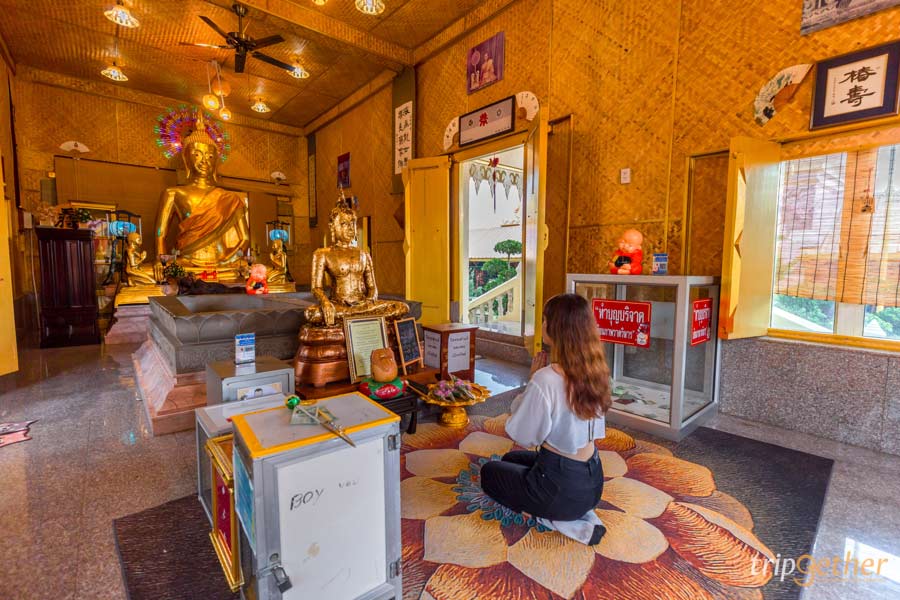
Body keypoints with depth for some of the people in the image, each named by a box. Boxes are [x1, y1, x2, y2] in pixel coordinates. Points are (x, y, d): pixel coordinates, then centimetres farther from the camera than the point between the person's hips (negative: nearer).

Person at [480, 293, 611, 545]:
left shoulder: (546, 380, -30)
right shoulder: (595, 370, -6)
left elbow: (521, 435, -16)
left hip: (562, 486, -7)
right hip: (592, 480, 7)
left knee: (489, 472, 20)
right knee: (512, 459, 31)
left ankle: (558, 521, 5)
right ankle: (579, 512, 15)